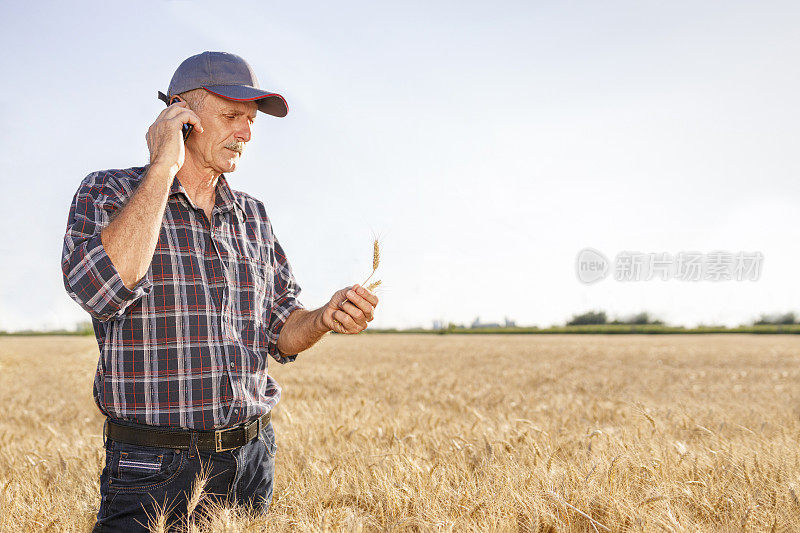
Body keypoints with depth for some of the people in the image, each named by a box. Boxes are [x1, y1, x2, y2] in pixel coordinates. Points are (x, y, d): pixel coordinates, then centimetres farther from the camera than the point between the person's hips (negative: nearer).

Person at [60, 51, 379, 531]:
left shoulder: (253, 216, 11)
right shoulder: (107, 193, -3)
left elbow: (280, 332, 12)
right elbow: (101, 288, -24)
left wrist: (325, 319, -11)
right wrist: (163, 168, -18)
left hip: (252, 460, 5)